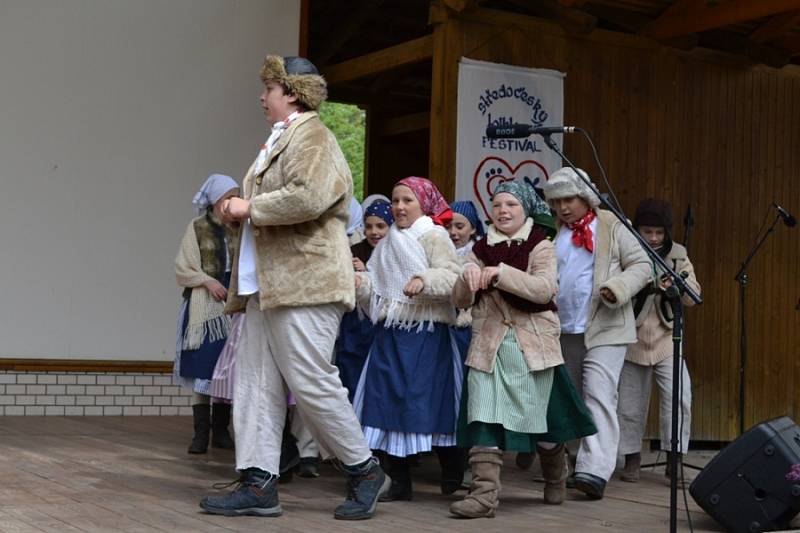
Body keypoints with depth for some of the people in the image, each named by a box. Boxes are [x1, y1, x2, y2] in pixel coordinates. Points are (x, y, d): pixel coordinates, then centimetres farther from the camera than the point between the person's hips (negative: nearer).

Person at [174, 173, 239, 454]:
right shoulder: (197, 228, 3)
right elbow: (182, 270, 3)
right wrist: (208, 280, -10)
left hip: (234, 304, 2)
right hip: (204, 305, -2)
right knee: (202, 367, -4)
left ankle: (221, 431, 13)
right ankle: (201, 433, 0)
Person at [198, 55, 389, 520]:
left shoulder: (313, 139, -8)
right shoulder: (281, 140, 22)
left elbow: (306, 198, -25)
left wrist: (250, 207, -13)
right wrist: (242, 210, 12)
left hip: (304, 285, -10)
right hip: (268, 286, 10)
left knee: (312, 384, -6)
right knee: (256, 386, 5)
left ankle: (366, 472, 8)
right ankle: (259, 484, 8)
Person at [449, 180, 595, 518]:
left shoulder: (540, 246, -1)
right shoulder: (480, 249, 10)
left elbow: (544, 289, -18)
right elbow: (460, 300, 5)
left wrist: (500, 273, -24)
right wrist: (468, 277, -17)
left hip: (532, 346, -3)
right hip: (488, 345, 3)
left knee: (541, 419, 9)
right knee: (484, 418, -9)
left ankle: (555, 478, 36)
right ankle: (484, 493, -10)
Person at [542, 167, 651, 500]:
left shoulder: (611, 227, 0)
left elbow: (641, 265, -1)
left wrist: (617, 289, -17)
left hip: (605, 329, -5)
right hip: (563, 332, 5)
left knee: (599, 395, -15)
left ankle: (595, 471, -20)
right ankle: (572, 463, 22)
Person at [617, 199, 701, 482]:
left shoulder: (677, 255, 3)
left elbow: (693, 297, -2)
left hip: (666, 340, 1)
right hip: (633, 340, -1)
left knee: (679, 398, -11)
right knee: (630, 404, 7)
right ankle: (632, 459, 23)